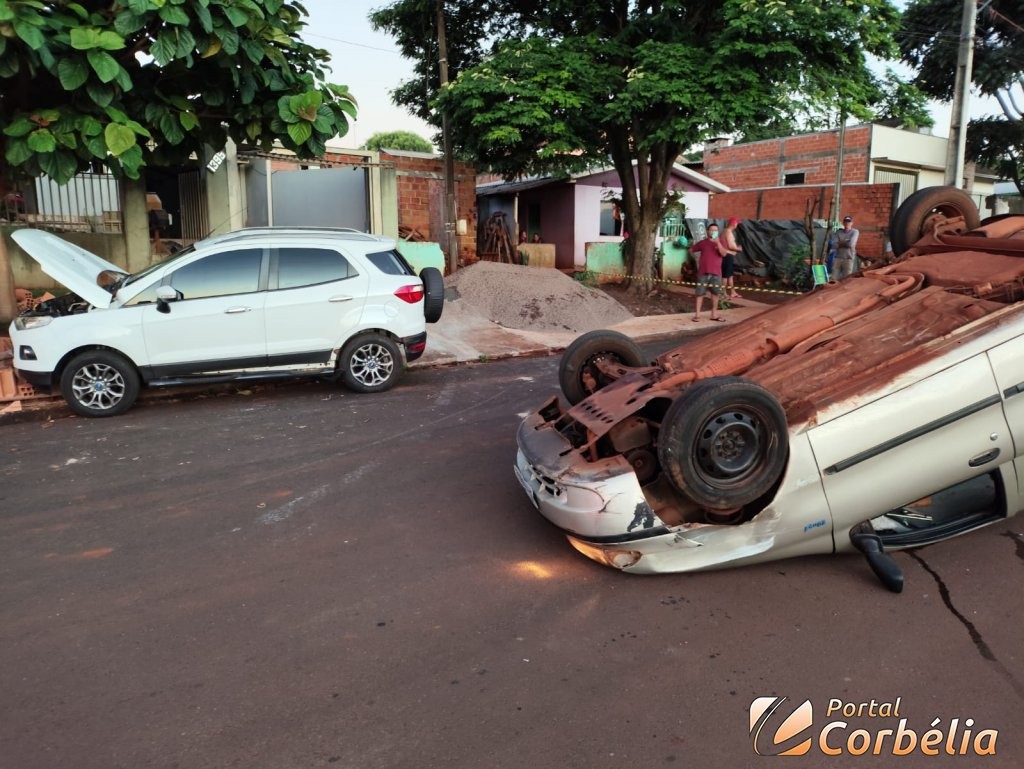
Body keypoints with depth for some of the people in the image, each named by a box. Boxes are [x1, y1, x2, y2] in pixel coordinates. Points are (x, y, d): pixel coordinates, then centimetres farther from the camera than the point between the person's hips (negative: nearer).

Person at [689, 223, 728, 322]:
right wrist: (698, 258, 12)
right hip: (703, 272, -1)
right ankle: (697, 314, 3)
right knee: (700, 293, -1)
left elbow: (723, 254, -12)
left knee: (715, 293, 4)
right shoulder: (702, 243, 4)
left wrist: (718, 243, -20)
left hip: (716, 273, 1)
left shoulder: (720, 243, 6)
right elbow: (691, 250, 16)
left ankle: (714, 314, 12)